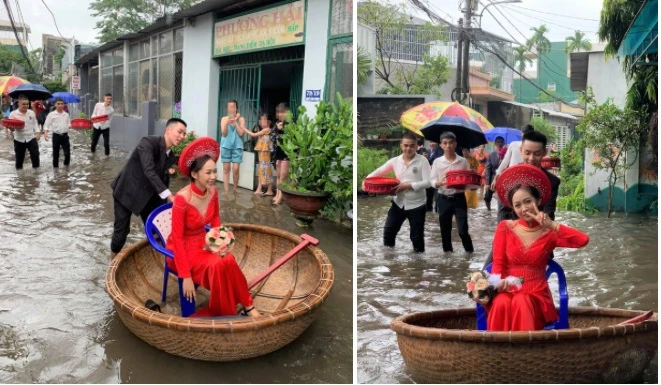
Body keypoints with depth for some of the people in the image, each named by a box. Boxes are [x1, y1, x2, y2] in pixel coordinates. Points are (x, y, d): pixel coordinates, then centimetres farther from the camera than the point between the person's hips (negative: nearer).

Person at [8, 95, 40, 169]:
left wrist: (38, 132, 1)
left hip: (31, 138, 1)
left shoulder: (32, 113, 3)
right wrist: (11, 128, -28)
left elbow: (35, 124, 13)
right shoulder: (13, 114, -5)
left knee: (35, 155, -6)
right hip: (19, 139, -1)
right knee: (19, 157, 8)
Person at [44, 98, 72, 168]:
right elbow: (46, 125, -4)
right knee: (55, 153, 7)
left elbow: (69, 124, 15)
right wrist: (45, 133, -17)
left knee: (67, 152, -2)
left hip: (65, 135, 2)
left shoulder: (66, 114, 7)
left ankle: (66, 165, 19)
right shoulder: (51, 114, -2)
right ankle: (55, 166, 19)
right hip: (56, 136, -2)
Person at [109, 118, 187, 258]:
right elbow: (149, 171, -36)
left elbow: (163, 179, 5)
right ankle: (115, 256, 27)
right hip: (126, 191, -6)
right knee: (122, 229, 0)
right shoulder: (148, 142, -25)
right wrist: (169, 195, -43)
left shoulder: (171, 156, -3)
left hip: (148, 194, 6)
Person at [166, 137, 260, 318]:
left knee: (229, 261, -25)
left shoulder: (212, 192, -7)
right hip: (182, 248, -5)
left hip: (203, 243, 5)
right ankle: (224, 313, -10)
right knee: (217, 265, -30)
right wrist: (186, 276, -24)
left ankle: (246, 305, -8)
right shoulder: (182, 198, -26)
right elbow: (178, 238, -22)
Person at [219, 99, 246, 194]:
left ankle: (235, 188, 16)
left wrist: (235, 121, -11)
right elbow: (224, 133, -3)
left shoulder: (241, 119, 2)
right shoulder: (224, 119, 4)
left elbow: (241, 133, -7)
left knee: (235, 169, -6)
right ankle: (226, 191, 4)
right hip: (226, 146, 1)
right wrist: (227, 123, -18)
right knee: (226, 169, 1)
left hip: (237, 146, -1)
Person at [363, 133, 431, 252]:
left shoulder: (422, 161, -9)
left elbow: (428, 182, -14)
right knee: (388, 231, 8)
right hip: (399, 203, 4)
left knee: (417, 237, 8)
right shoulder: (395, 161, 0)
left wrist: (408, 185, -21)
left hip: (416, 205, -3)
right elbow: (379, 172, 7)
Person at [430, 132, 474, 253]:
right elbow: (432, 182, -3)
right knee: (445, 229, 9)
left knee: (463, 229, -4)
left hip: (459, 198, -1)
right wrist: (440, 182, -24)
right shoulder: (437, 162, 0)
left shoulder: (463, 161, 1)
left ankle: (470, 252, 11)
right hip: (443, 199, 1)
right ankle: (447, 252, 22)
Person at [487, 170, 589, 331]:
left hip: (536, 296, 0)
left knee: (522, 303, -34)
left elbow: (583, 240, -12)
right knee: (501, 303, -34)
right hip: (508, 292, 0)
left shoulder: (549, 233, 5)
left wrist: (552, 225, -16)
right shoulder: (505, 228, 6)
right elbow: (498, 263, 0)